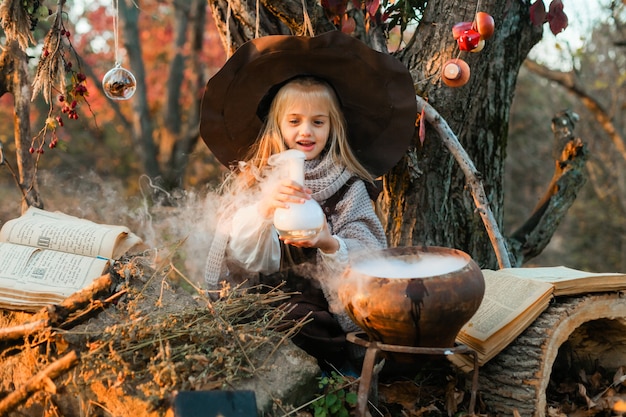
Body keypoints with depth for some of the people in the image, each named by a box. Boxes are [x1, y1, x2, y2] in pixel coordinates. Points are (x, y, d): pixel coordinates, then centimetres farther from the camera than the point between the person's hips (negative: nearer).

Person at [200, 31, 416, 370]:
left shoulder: (349, 187, 5)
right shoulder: (253, 179, 9)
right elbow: (236, 250, -4)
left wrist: (331, 244, -23)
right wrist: (264, 208, -23)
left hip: (320, 307, -1)